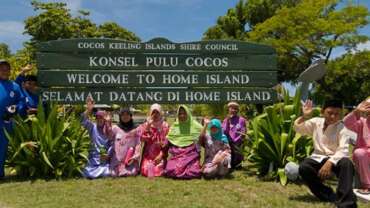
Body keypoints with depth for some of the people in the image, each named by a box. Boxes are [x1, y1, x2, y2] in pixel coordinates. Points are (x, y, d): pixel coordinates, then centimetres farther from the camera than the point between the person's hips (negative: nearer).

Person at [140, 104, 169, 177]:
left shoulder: (165, 125, 3)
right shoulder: (146, 125, 7)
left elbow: (166, 143, 0)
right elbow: (143, 139, -6)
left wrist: (161, 155, -10)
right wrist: (148, 127, -14)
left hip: (160, 154, -1)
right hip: (148, 154, 1)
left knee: (158, 171, -20)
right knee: (146, 171, -16)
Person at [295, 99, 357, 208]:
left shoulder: (341, 128, -9)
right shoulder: (316, 122, 2)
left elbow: (343, 150, -19)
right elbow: (297, 128, 1)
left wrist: (329, 162, -33)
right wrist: (304, 116, -16)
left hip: (335, 159, -3)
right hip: (318, 158, 3)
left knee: (347, 164, -37)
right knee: (303, 168, -28)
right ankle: (331, 197, -16)